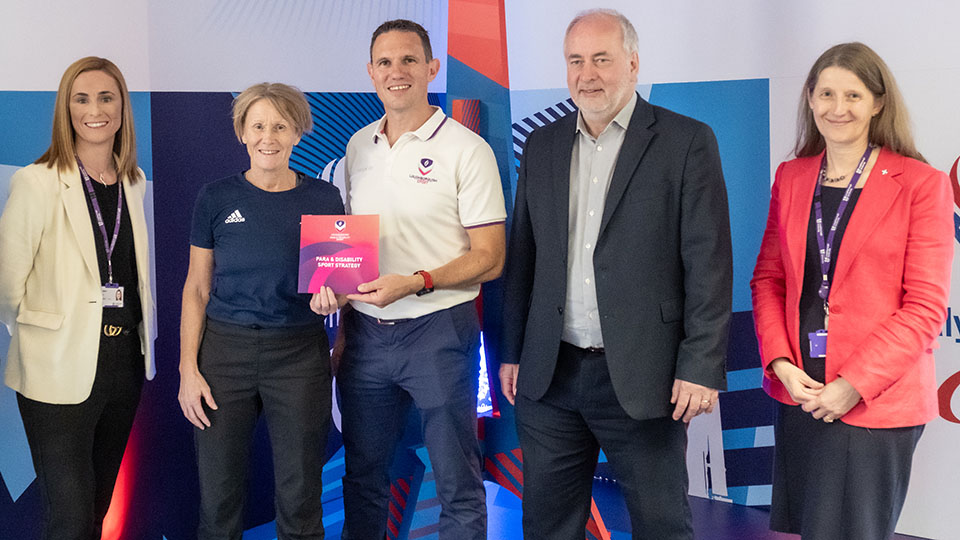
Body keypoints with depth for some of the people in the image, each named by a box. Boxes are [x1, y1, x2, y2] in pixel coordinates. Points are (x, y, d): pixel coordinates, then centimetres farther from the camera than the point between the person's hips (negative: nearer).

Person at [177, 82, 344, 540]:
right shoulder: (217, 198, 3)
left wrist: (328, 296, -13)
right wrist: (188, 368, -3)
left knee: (300, 496, 4)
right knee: (218, 495, 3)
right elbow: (197, 288, 5)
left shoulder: (322, 198, 4)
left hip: (299, 352, 0)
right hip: (225, 348, 0)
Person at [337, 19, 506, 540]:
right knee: (362, 477, 16)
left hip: (439, 329, -5)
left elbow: (489, 257, -9)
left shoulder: (466, 149, -7)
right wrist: (343, 322, 12)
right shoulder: (358, 146, 10)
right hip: (365, 333, 5)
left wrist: (417, 282, -22)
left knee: (457, 483, 5)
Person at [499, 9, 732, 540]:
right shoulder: (542, 145, 10)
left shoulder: (687, 142, -4)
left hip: (642, 378, -4)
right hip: (549, 375, 5)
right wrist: (511, 352, 11)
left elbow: (709, 263, -8)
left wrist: (701, 368, -12)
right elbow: (522, 256, 13)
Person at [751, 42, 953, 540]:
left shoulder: (921, 185, -5)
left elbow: (925, 308, -8)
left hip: (875, 404, -4)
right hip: (799, 394, 4)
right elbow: (768, 279, 10)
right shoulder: (790, 178, 9)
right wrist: (781, 364, -4)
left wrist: (853, 385, -15)